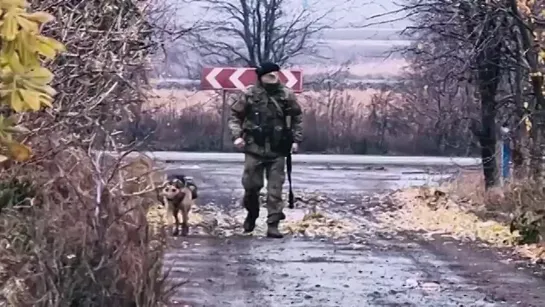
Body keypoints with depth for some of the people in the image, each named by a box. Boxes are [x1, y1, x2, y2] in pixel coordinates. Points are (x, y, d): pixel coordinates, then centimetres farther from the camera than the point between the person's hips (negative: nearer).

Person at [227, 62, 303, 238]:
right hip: (255, 148, -1)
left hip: (277, 150, 1)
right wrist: (237, 135, -9)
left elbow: (297, 118, 12)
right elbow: (235, 115, 4)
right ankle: (252, 213, 32)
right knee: (251, 185, 3)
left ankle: (273, 225, 3)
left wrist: (296, 139, 5)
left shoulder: (286, 95, 0)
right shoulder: (250, 95, -4)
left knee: (275, 189, -1)